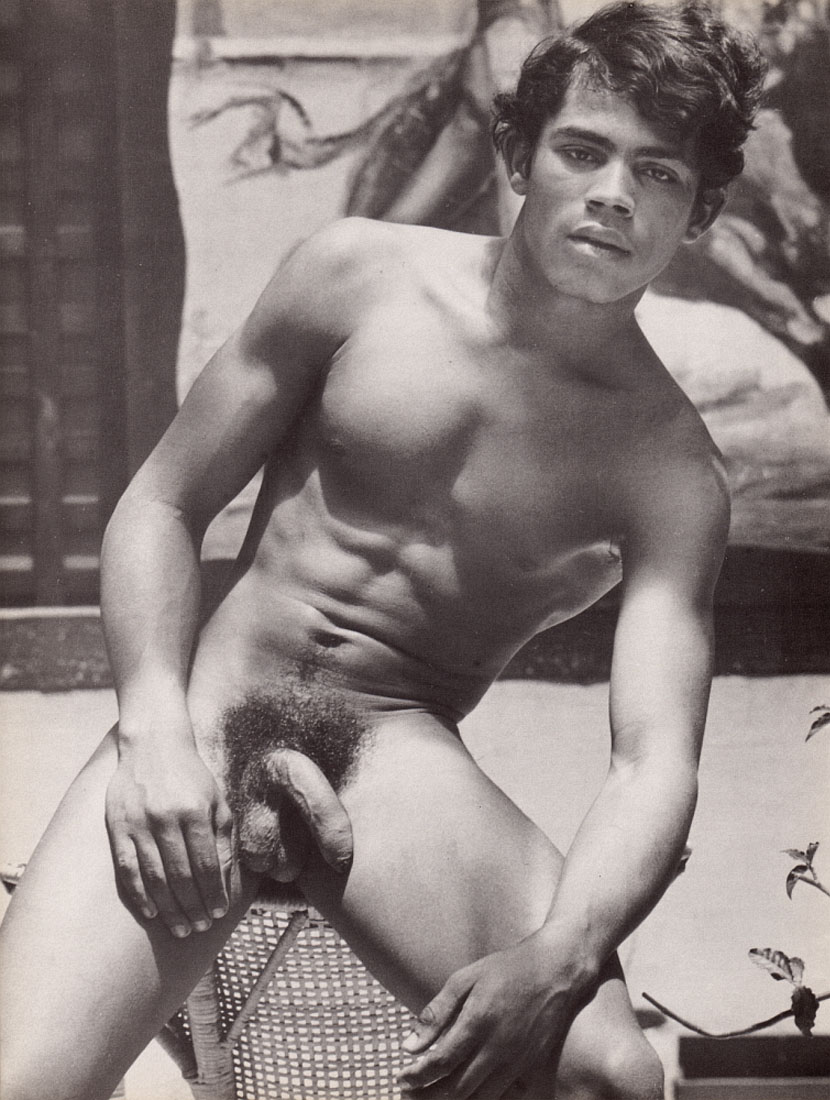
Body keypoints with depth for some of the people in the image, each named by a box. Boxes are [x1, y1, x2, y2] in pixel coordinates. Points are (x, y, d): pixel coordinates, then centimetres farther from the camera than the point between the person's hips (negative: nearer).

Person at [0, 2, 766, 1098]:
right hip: (212, 710, 0)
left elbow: (655, 759, -9)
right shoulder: (360, 274, 3)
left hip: (400, 751, 1)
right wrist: (154, 732, -12)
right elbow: (160, 506, 6)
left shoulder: (671, 470, 1)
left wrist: (558, 957, -29)